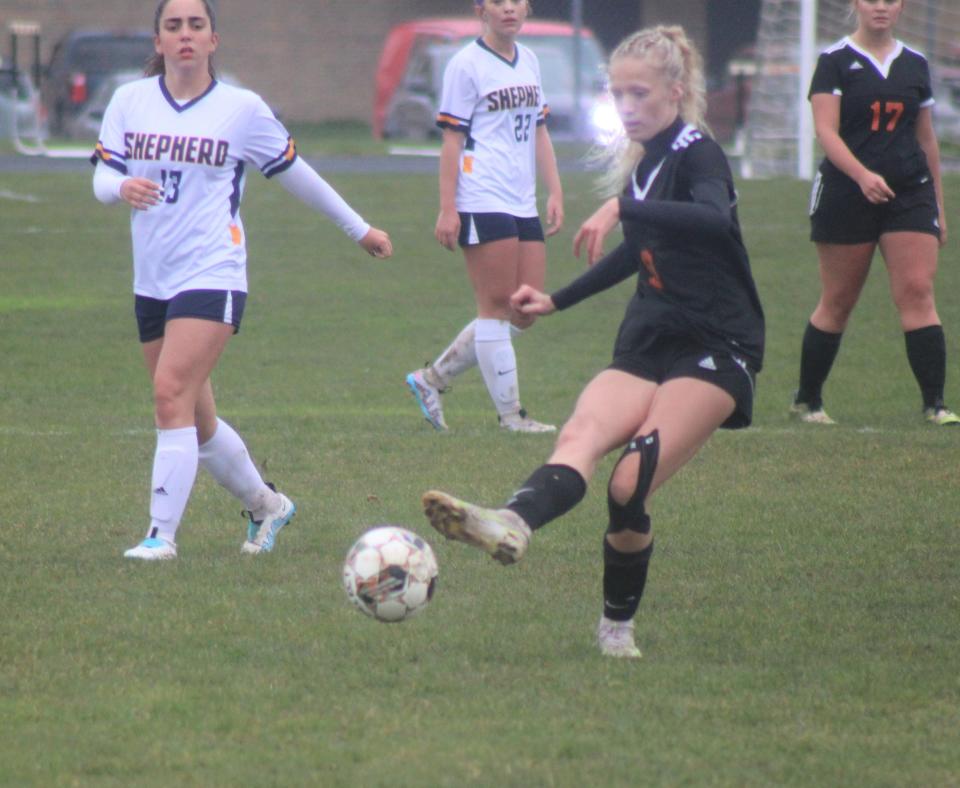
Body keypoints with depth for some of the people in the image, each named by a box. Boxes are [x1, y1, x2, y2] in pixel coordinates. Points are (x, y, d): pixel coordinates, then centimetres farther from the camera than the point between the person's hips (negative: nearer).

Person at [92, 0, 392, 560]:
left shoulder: (241, 109, -1)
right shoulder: (129, 102, 5)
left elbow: (295, 173, 10)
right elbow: (102, 177, 2)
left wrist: (359, 228, 18)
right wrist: (122, 187, -22)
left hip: (213, 276, -5)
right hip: (152, 278, 5)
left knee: (172, 394, -20)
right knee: (196, 419, 11)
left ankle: (162, 534, -17)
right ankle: (267, 505, 34)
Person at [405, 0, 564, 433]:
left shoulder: (529, 61, 15)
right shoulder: (467, 64, -6)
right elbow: (452, 138, -7)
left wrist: (554, 191, 13)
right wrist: (447, 208, -12)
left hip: (523, 204, 8)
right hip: (482, 203, -8)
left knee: (525, 313, 7)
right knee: (497, 307, -5)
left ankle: (432, 378, 18)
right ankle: (510, 413, 0)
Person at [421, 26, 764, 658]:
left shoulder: (696, 154, -10)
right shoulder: (642, 162, 15)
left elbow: (716, 220, -34)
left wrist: (621, 208, -41)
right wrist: (557, 301, 29)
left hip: (715, 351, -6)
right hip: (648, 345, 6)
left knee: (631, 486, -23)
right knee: (581, 434, -27)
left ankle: (618, 624, -7)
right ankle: (512, 525, -56)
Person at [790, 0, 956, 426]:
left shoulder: (915, 65, 12)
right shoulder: (835, 61, -2)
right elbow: (826, 130, -12)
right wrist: (862, 175, -28)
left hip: (910, 194, 3)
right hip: (846, 195, -3)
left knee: (917, 293, -10)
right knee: (838, 303, 5)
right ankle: (807, 400, 20)